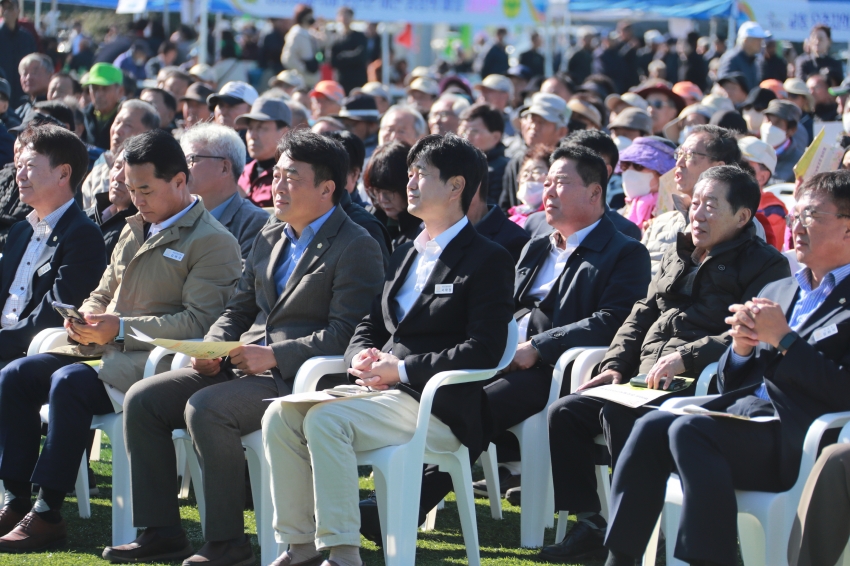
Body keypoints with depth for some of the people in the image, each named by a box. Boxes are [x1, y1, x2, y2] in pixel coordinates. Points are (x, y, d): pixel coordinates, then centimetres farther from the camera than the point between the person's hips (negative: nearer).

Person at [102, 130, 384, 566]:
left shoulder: (356, 248, -7)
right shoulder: (270, 238, 19)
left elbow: (344, 335, -16)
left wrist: (273, 355, -21)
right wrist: (211, 348, 3)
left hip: (297, 379, -9)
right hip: (242, 367, 9)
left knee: (205, 408, -31)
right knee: (143, 399, -6)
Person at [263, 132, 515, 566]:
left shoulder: (488, 260, -3)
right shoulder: (406, 254, 23)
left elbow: (483, 351, -13)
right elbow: (368, 327, 23)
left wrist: (402, 369, -18)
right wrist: (363, 357, -2)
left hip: (437, 408, -8)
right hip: (381, 389, 8)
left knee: (325, 420, -30)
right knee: (281, 415, -14)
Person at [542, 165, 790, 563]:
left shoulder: (765, 266, -3)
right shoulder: (678, 256, 22)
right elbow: (641, 316, 24)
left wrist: (685, 358, -26)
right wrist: (615, 366, 7)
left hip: (698, 389, -8)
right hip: (646, 383, 8)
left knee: (617, 414, -32)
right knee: (565, 412, -7)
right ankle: (589, 525, -2)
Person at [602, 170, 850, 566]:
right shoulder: (777, 292, 25)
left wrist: (783, 339, -11)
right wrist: (742, 347, 2)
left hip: (798, 440, -7)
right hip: (743, 411, 7)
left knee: (687, 430, -29)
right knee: (650, 427, -19)